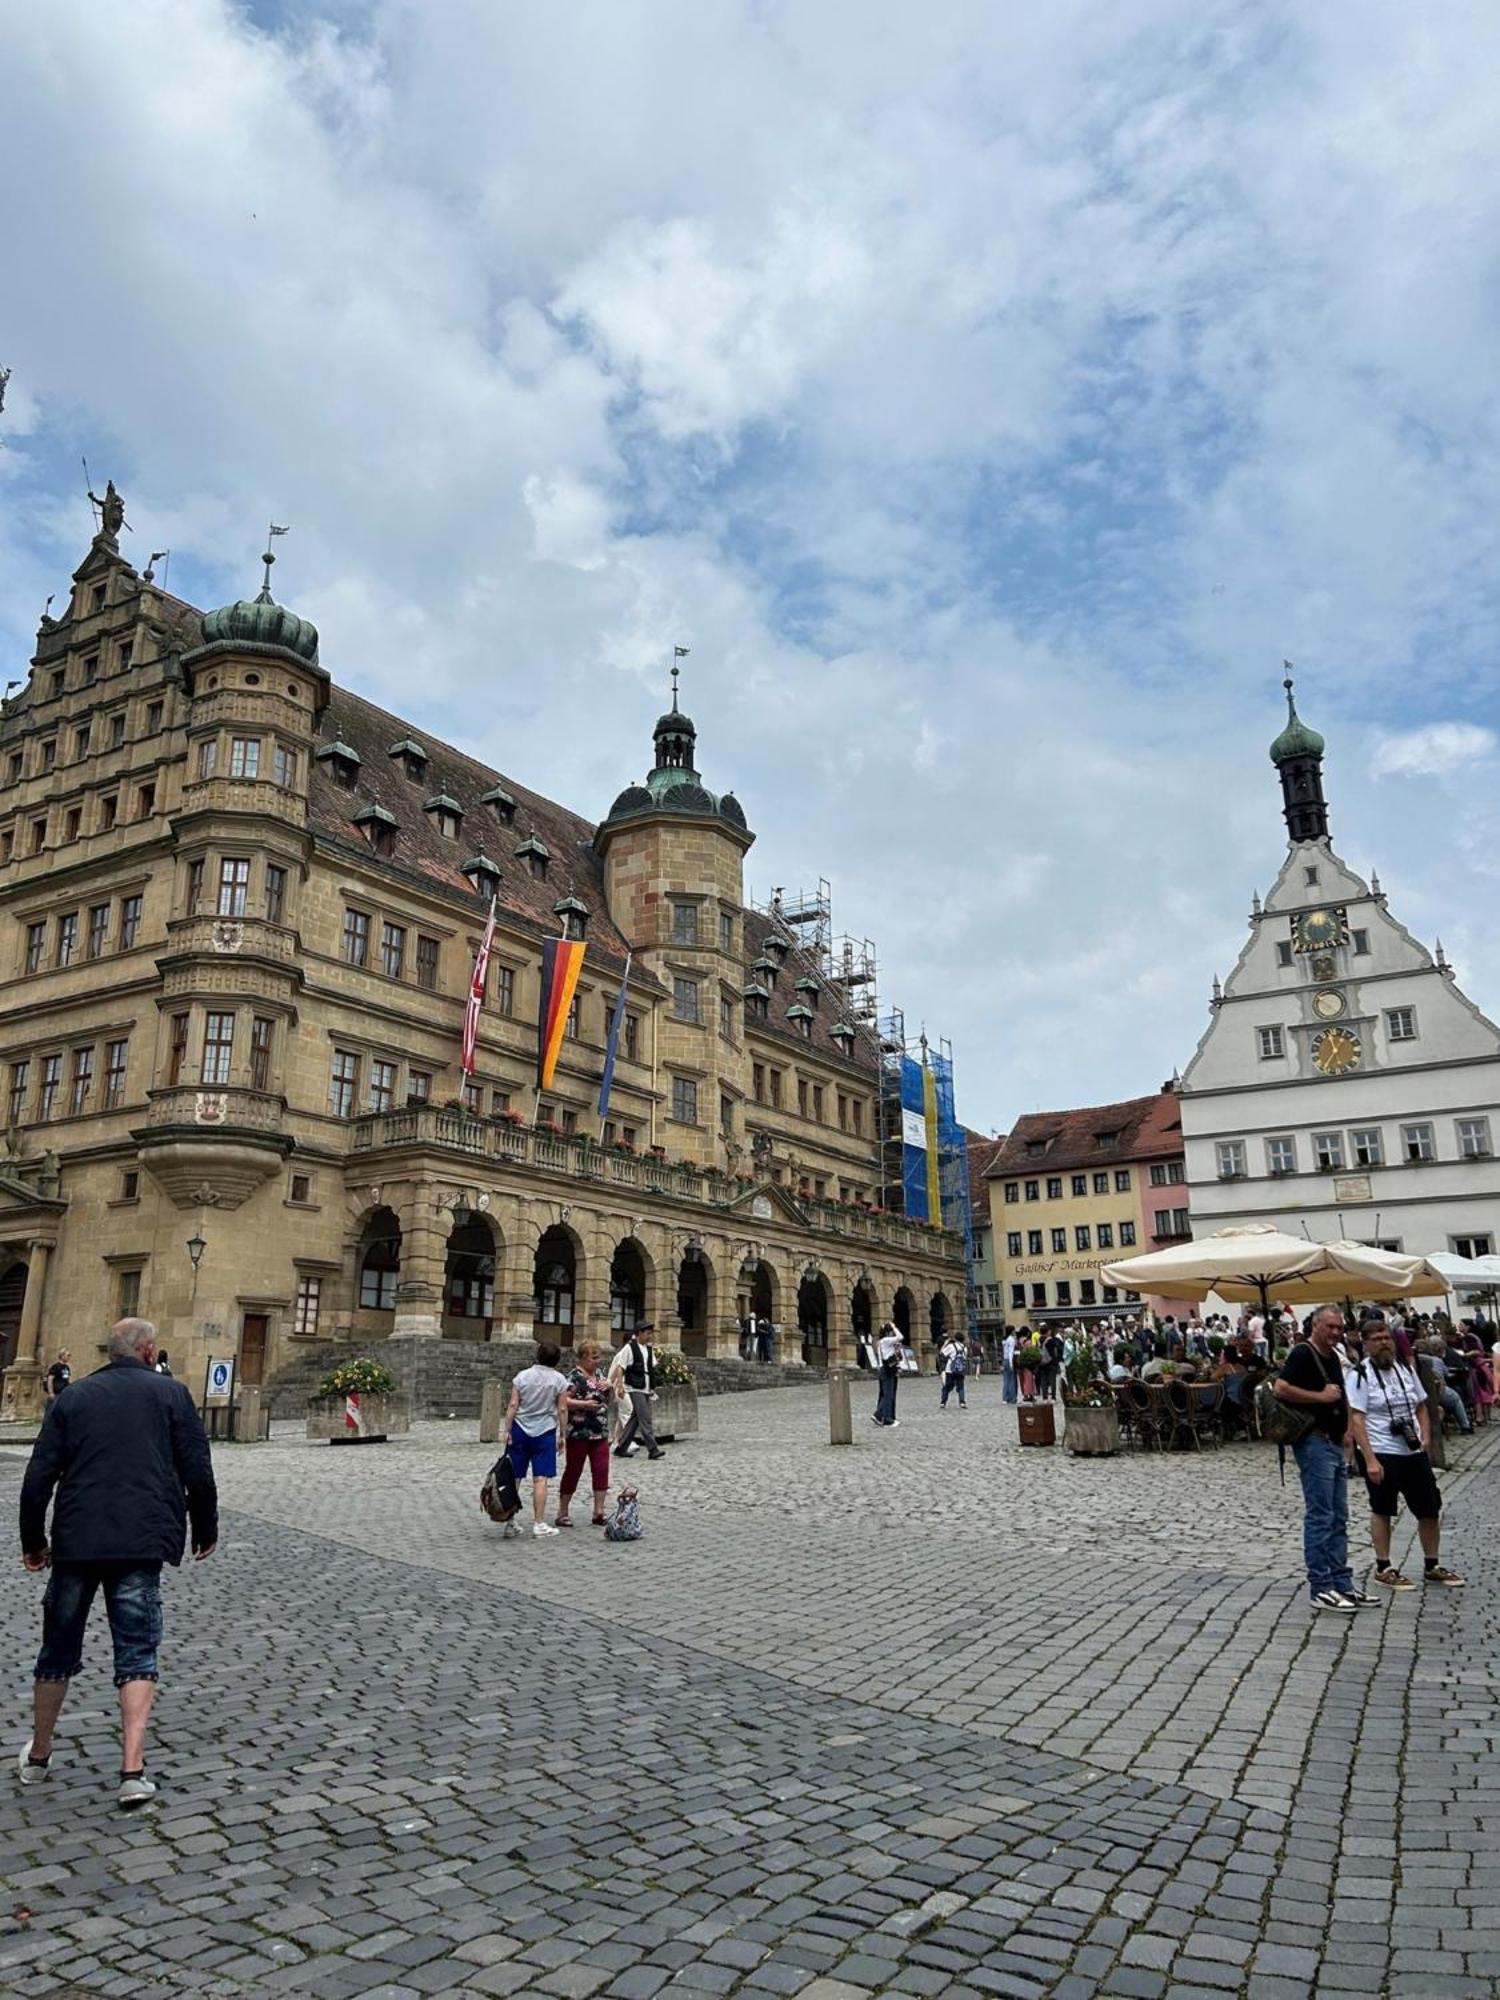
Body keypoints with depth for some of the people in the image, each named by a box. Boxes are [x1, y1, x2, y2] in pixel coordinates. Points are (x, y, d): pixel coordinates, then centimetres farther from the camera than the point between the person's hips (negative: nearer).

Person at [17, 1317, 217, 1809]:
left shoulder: (73, 1396, 9)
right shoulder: (171, 1393, 2)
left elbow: (38, 1477, 6)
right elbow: (198, 1472, -1)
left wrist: (33, 1540, 19)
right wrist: (205, 1531, 13)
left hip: (76, 1543, 3)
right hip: (142, 1545, -2)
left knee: (58, 1652, 20)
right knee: (137, 1655, 4)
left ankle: (37, 1756, 34)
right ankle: (132, 1771, -5)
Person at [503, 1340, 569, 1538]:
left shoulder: (522, 1376, 1)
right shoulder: (559, 1379, -4)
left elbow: (513, 1405, -2)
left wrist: (507, 1431, 3)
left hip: (520, 1430, 2)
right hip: (544, 1432, -2)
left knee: (514, 1477, 8)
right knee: (540, 1479, -2)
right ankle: (539, 1523, -1)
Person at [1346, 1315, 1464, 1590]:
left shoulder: (1405, 1369, 8)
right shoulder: (1359, 1374, -12)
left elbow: (1421, 1406, 17)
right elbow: (1356, 1419, -16)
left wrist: (1425, 1436, -1)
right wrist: (1370, 1460, -21)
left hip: (1414, 1453, 6)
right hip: (1381, 1454, -6)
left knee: (1430, 1509, 11)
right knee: (1382, 1510, 5)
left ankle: (1432, 1567, 26)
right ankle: (1383, 1568, 17)